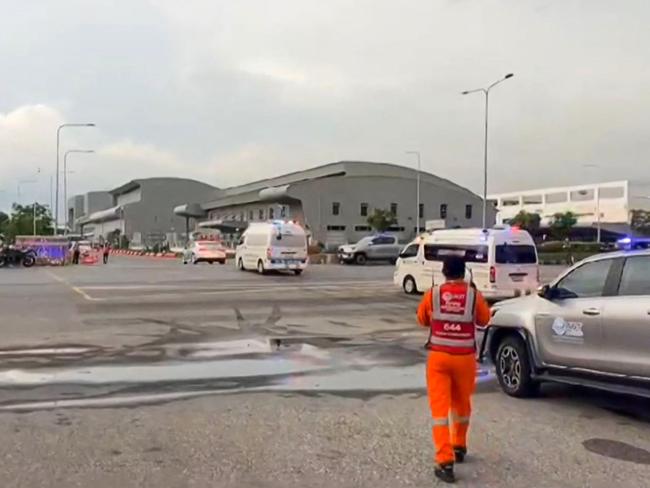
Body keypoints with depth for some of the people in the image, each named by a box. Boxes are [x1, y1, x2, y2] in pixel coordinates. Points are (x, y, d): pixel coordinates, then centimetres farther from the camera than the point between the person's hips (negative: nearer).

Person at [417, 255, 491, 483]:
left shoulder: (432, 294, -5)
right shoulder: (474, 294, -6)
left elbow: (422, 320, 10)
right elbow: (484, 320, 11)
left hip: (438, 356, -1)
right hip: (465, 357, 1)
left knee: (440, 407, -1)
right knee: (462, 403, 22)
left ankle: (445, 461, -9)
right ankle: (459, 447, 38)